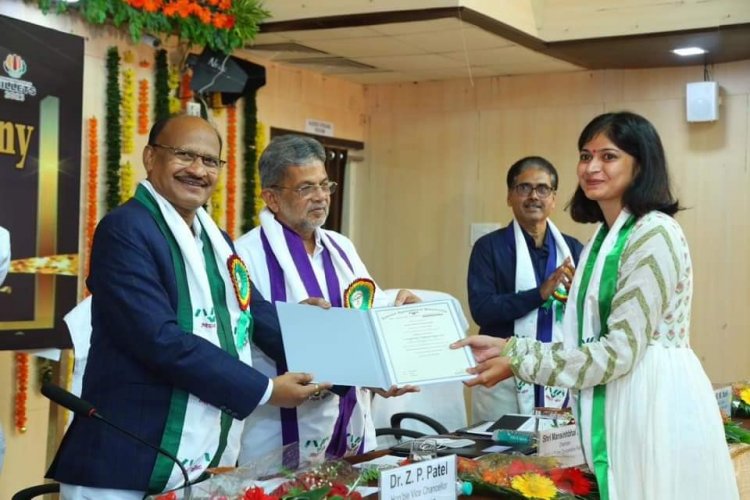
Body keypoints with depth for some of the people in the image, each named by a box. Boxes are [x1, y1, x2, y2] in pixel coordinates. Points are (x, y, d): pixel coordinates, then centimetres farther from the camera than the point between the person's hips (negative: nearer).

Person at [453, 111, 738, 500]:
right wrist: (507, 347, 4)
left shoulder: (654, 234, -14)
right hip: (617, 409, 8)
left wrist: (517, 362, -13)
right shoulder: (603, 238, 14)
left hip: (655, 410, -8)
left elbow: (620, 350, -18)